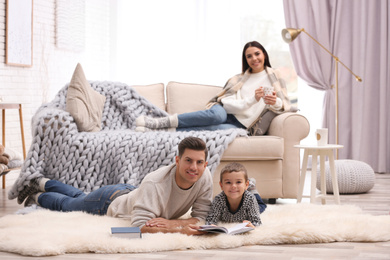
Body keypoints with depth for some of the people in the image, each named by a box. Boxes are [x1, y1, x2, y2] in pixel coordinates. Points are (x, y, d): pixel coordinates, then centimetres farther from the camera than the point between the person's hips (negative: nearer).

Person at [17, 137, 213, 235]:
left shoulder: (204, 177, -31)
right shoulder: (155, 183, -47)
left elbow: (203, 218, -27)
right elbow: (139, 225, -52)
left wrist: (169, 222, -42)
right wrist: (179, 230, -61)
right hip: (110, 202, -5)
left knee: (78, 197, 34)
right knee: (67, 204, 26)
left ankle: (44, 184, 60)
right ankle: (38, 196, 56)